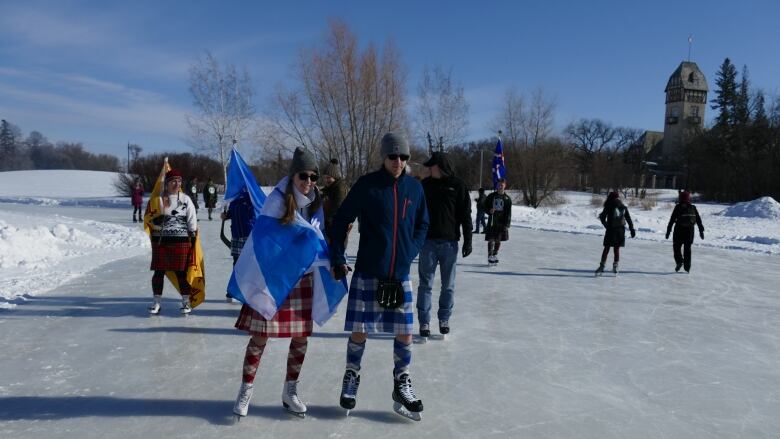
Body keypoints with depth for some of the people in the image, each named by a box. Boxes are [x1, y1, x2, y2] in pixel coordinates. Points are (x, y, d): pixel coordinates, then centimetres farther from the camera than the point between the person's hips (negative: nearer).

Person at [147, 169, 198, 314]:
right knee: (159, 271, 6)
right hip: (160, 241, 1)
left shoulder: (185, 199, 2)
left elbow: (192, 221, 5)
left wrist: (193, 239, 2)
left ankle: (186, 302, 14)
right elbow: (154, 221, 3)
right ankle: (157, 302, 18)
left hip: (180, 241, -1)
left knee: (181, 272, 2)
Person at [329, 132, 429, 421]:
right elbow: (341, 221, -4)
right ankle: (351, 378, 29)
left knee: (404, 334, 7)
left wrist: (410, 253, 3)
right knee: (359, 332, 4)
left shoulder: (415, 188, 2)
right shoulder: (367, 185, -9)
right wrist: (338, 260, -7)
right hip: (367, 274, -3)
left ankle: (402, 388, 25)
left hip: (400, 276, 3)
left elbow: (422, 225, 14)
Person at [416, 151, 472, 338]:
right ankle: (424, 322, 10)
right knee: (425, 284, 2)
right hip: (428, 241, 1)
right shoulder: (425, 185, 5)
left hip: (450, 243, -1)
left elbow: (466, 214, 0)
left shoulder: (458, 185, -1)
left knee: (448, 285, 9)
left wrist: (468, 240, -3)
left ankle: (444, 320, 22)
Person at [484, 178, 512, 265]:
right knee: (491, 240, -4)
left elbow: (508, 213, 0)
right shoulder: (491, 196, 4)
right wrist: (489, 211, -12)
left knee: (498, 240, 8)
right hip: (492, 222, -1)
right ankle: (490, 256, -1)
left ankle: (495, 255, 23)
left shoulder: (507, 199, 2)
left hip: (501, 223, 1)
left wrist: (506, 224, -8)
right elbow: (485, 206, 11)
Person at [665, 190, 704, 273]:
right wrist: (701, 231, 16)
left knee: (676, 247, 9)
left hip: (679, 230, -3)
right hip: (690, 231, 3)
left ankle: (679, 261, -12)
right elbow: (698, 220, 8)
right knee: (687, 248, 10)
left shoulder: (678, 207, -5)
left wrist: (668, 230, -2)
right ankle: (687, 267, 9)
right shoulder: (693, 208, 5)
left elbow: (672, 219, -7)